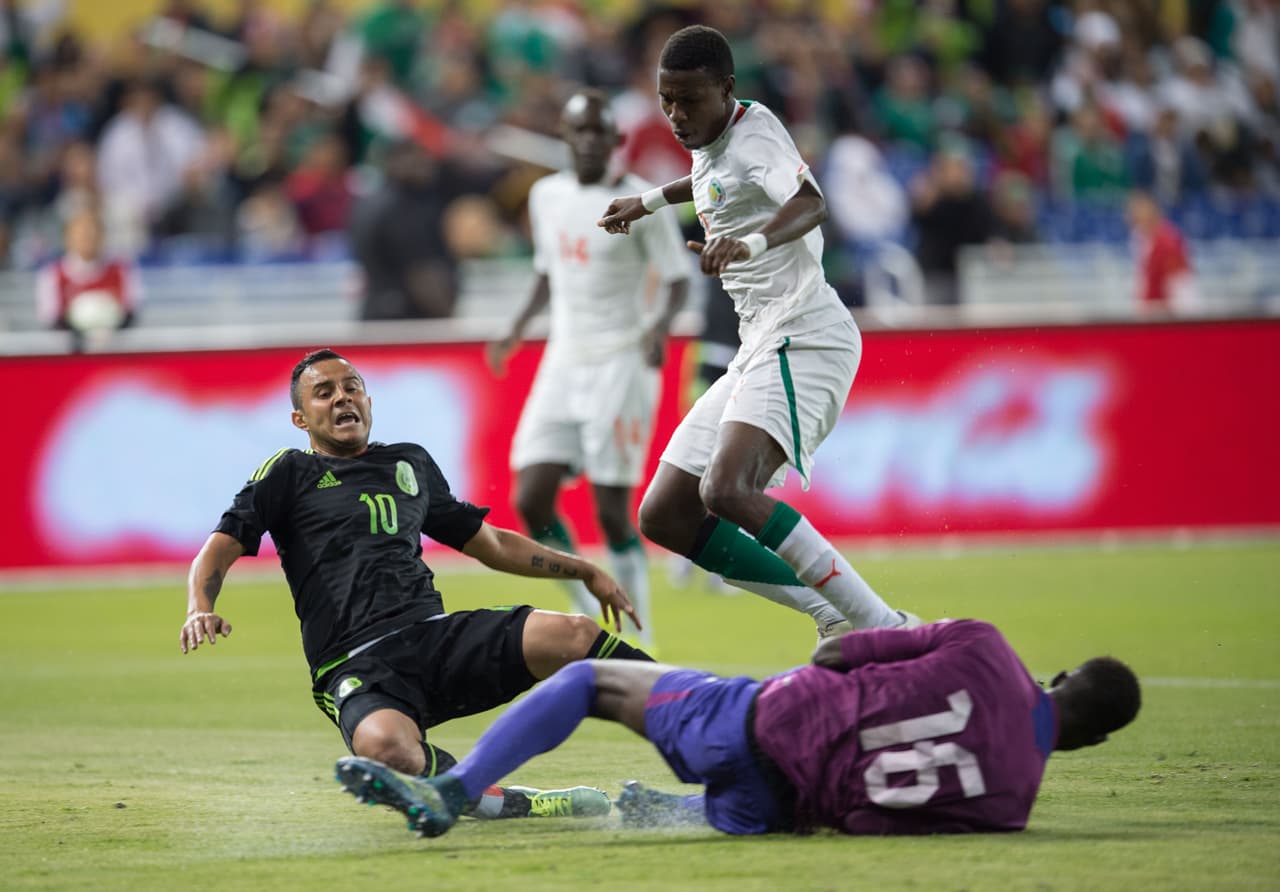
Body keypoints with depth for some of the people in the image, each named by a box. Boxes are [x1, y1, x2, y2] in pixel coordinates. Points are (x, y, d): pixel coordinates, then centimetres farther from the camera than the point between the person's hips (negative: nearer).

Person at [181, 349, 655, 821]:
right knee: (387, 748, -41)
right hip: (355, 666, -4)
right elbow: (222, 547, 3)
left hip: (436, 634, 4)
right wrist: (199, 610, -19)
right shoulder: (289, 473, 13)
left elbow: (491, 544, 36)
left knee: (572, 635, -22)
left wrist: (587, 572, 34)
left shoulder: (411, 463, 26)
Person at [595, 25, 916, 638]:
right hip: (759, 353, 10)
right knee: (665, 518, 5)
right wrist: (650, 201, 54)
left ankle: (884, 628, -31)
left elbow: (810, 204, -33)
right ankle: (834, 617, 1)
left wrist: (752, 242, -52)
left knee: (726, 491, -31)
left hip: (803, 338, -10)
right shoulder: (709, 145, 15)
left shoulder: (753, 132, -12)